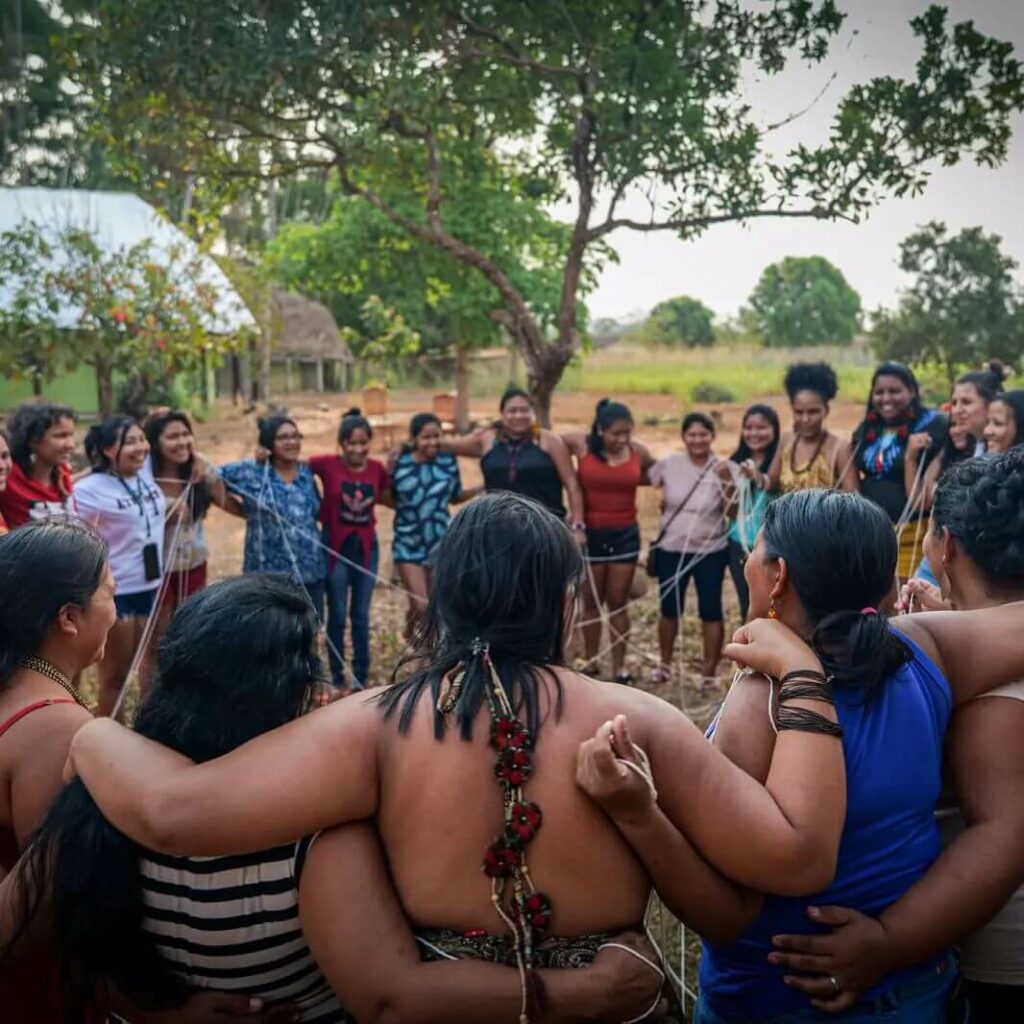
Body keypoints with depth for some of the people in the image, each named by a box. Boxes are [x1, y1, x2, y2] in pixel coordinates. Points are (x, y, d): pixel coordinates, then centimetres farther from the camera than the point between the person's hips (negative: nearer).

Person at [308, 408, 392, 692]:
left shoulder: (378, 469, -4)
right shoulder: (327, 465, -13)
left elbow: (390, 500, 9)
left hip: (366, 546, 2)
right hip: (335, 546, -2)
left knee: (361, 615, 12)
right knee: (338, 615, 7)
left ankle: (361, 677, 24)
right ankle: (338, 678, 22)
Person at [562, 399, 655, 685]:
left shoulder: (639, 451, -3)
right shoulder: (581, 444, -9)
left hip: (625, 534, 1)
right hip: (590, 534, -1)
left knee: (618, 602, 6)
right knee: (592, 602, 10)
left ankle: (619, 669, 14)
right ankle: (591, 664, 22)